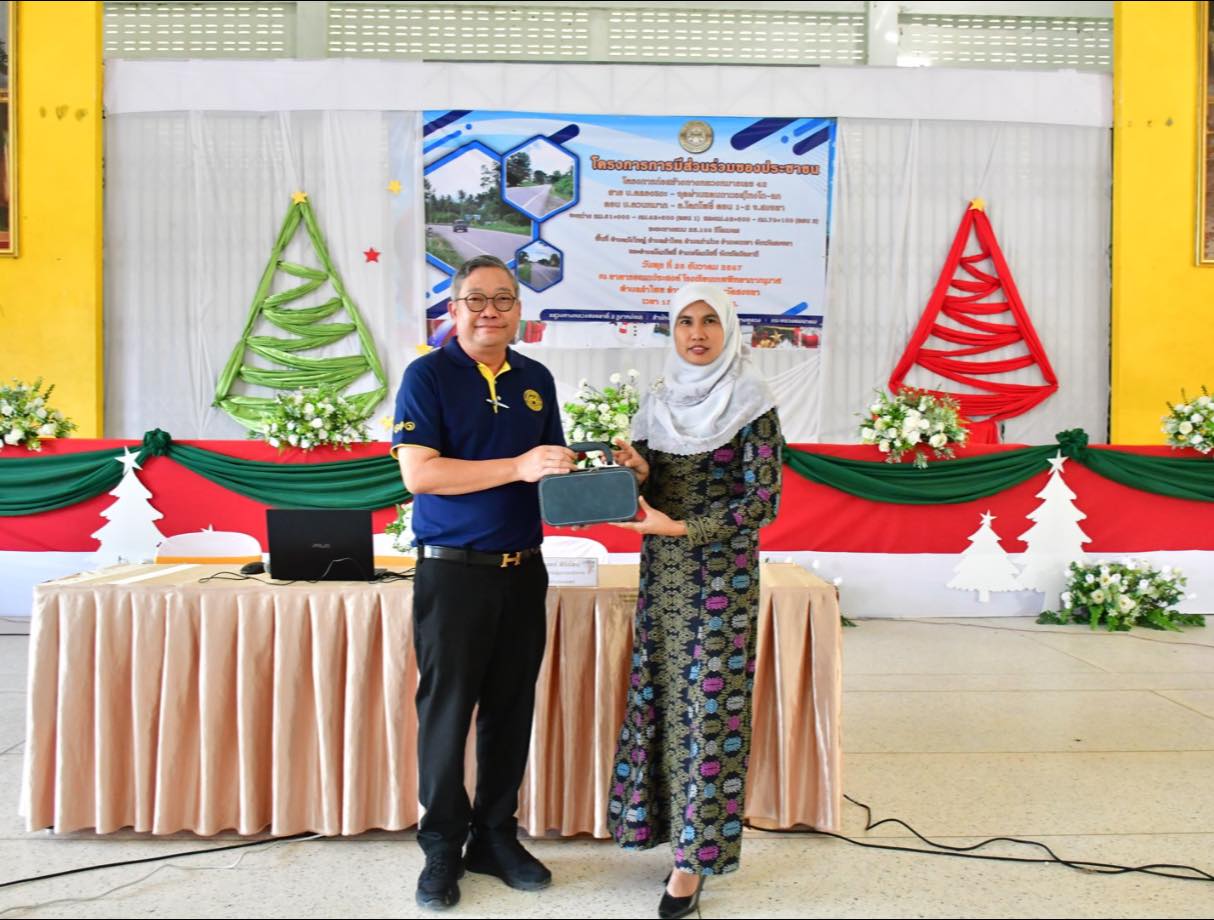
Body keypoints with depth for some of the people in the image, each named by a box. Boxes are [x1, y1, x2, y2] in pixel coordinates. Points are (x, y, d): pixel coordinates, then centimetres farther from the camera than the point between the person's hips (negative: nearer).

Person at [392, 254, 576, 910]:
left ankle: (496, 837, 29)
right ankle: (442, 848, 21)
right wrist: (518, 467, -23)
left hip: (522, 571, 5)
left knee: (511, 709, 12)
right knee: (446, 710, 4)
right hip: (452, 572, -5)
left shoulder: (536, 379, 11)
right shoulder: (427, 376, -5)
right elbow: (418, 472, -17)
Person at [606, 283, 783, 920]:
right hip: (663, 570, 5)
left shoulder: (751, 403, -6)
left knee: (709, 701, -1)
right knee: (663, 695, 8)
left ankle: (696, 855, 9)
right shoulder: (659, 401, 10)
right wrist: (638, 474, -10)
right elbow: (650, 493, 13)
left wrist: (682, 527, -19)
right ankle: (667, 819, 23)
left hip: (721, 571, -5)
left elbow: (763, 501, -11)